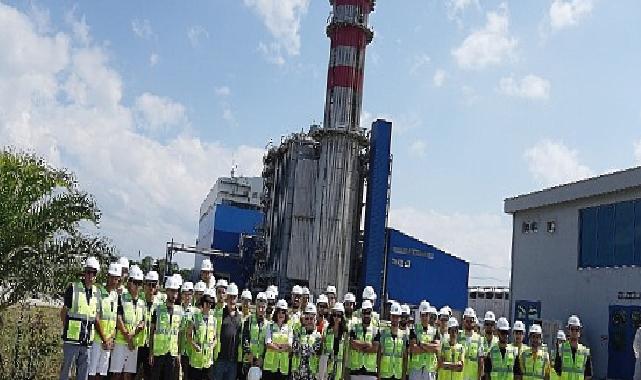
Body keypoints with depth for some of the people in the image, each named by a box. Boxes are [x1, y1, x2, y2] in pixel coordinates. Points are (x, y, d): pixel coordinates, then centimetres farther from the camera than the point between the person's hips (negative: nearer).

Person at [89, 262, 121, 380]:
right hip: (97, 338, -5)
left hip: (109, 341, 5)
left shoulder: (116, 295, 9)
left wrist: (111, 338, -1)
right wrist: (104, 339, -12)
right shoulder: (99, 293, -9)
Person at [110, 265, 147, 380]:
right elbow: (118, 319, -8)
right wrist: (127, 337, -10)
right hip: (121, 341, -5)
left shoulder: (143, 302, 13)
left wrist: (133, 334, -9)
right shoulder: (121, 298, -2)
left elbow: (143, 322, 9)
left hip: (135, 343, 5)